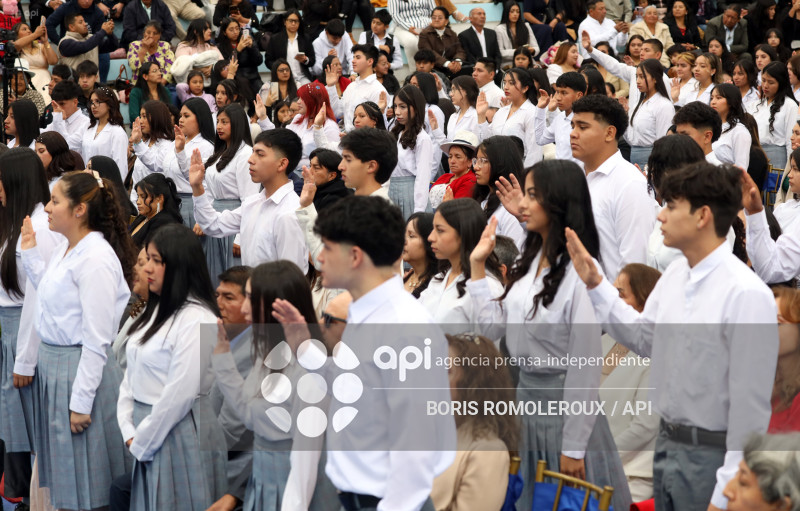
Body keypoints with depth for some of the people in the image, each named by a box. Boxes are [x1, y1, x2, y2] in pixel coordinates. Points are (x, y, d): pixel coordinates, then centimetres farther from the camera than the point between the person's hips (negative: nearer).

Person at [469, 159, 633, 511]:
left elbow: (585, 363, -19)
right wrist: (477, 265, 7)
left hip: (564, 402, -8)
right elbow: (492, 327, 11)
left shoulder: (581, 272, -19)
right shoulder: (528, 261, 5)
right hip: (525, 395, 8)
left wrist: (574, 445, -17)